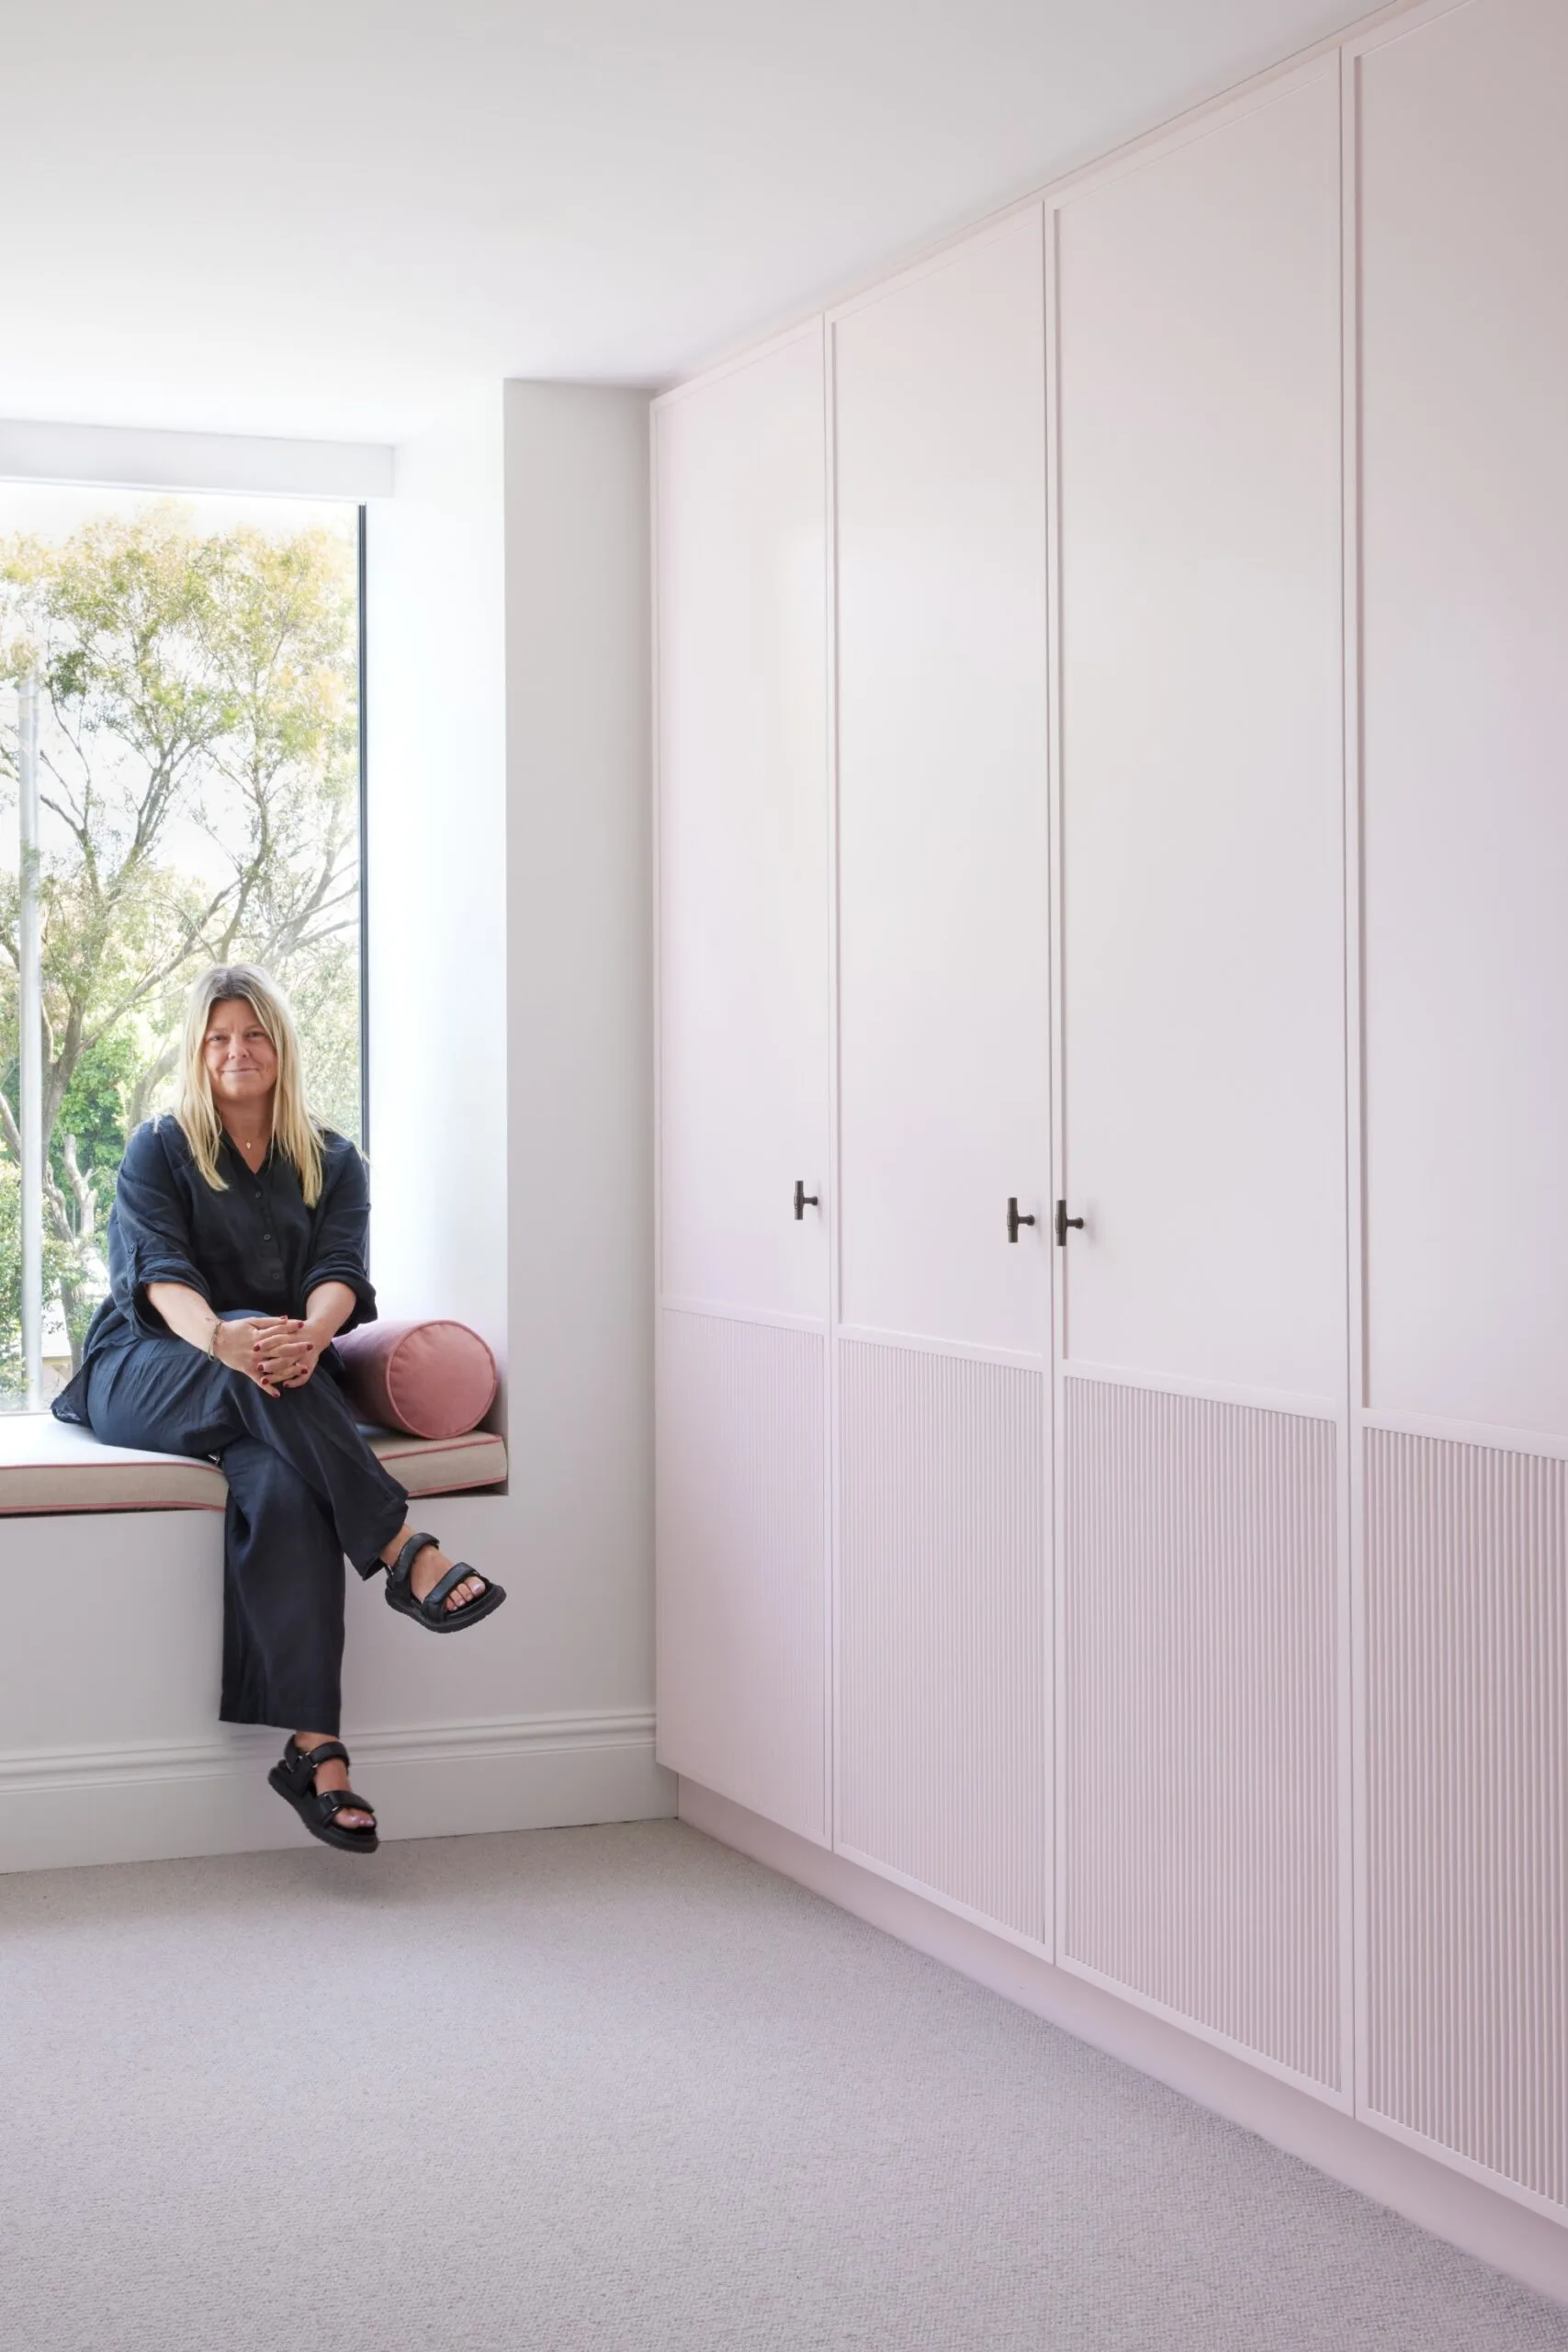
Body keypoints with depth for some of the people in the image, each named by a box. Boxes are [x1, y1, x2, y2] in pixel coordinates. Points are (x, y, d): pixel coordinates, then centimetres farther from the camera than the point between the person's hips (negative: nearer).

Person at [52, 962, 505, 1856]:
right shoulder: (159, 1152, 8)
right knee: (256, 1369, -37)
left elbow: (342, 1275, -4)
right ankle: (405, 1552, -42)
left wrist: (310, 1335, -30)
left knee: (284, 1487, -34)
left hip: (279, 1392, 1)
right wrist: (219, 1338, -35)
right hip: (144, 1377, -1)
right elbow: (161, 1272, -11)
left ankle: (314, 1747, -42)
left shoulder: (334, 1162, 14)